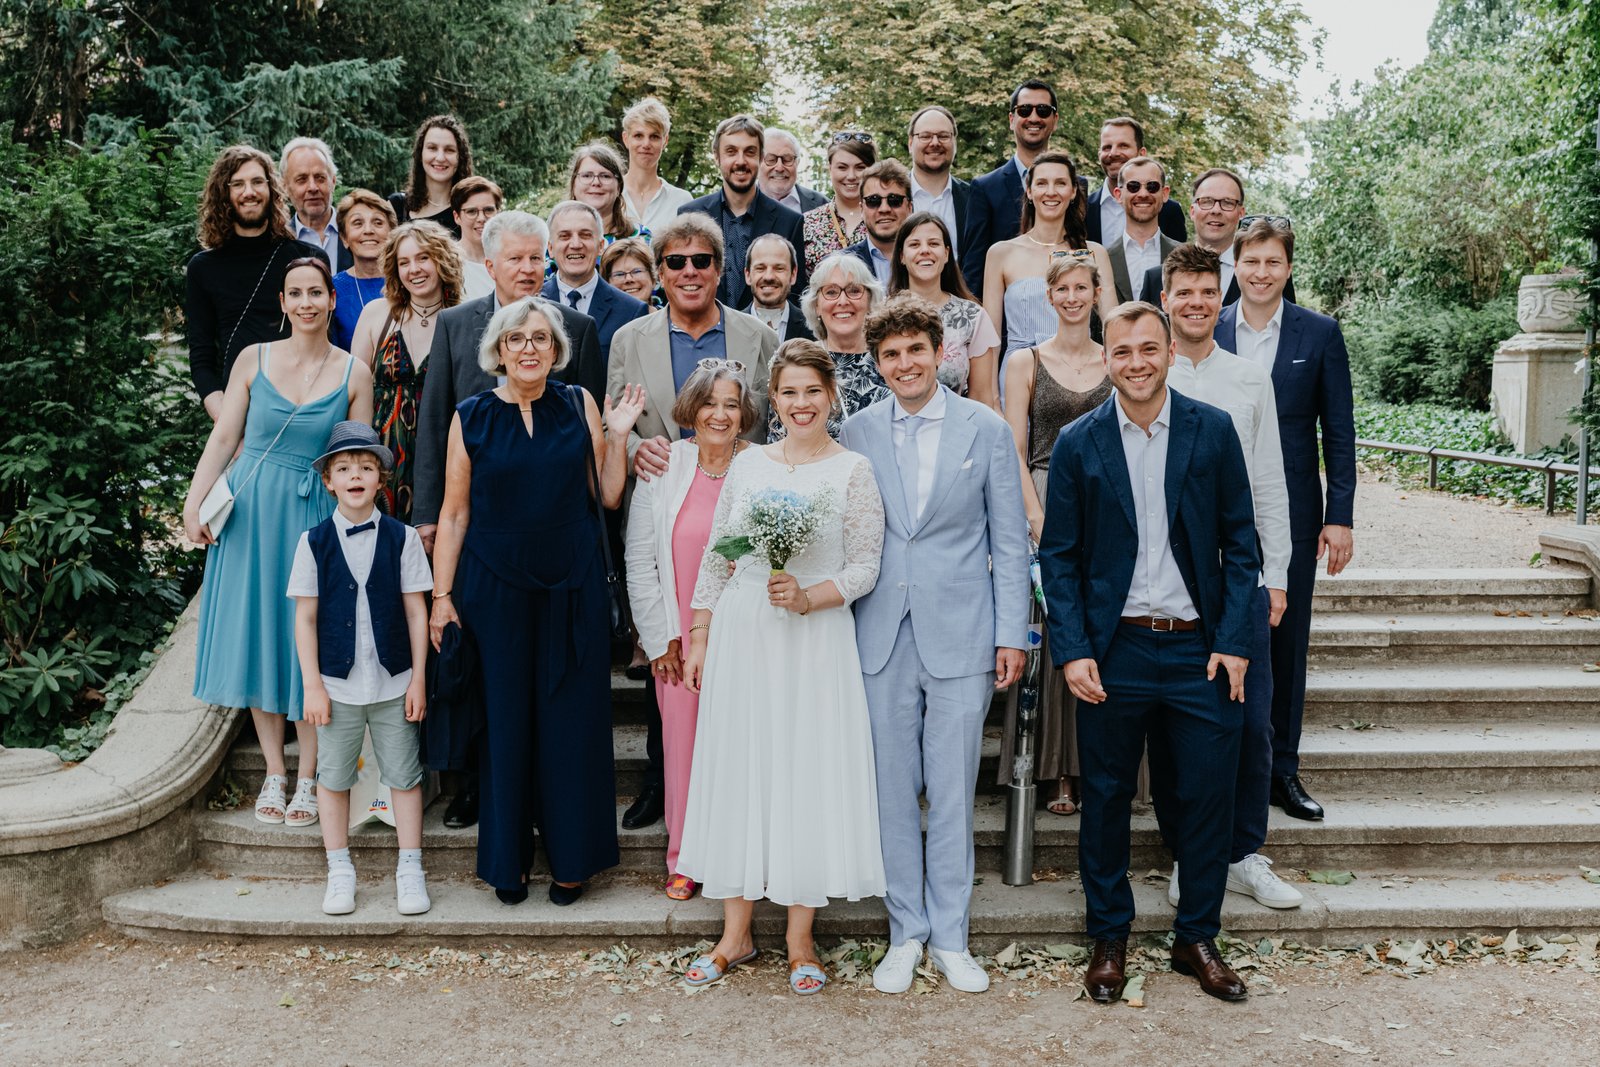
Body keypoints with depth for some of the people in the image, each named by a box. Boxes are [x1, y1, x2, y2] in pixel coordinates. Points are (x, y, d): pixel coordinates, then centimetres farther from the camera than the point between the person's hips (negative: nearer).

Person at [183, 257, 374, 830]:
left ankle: (307, 778, 13)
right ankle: (274, 773, 18)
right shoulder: (254, 359, 2)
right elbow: (223, 435, 4)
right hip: (251, 512, 1)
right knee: (256, 634, 5)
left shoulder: (353, 373, 0)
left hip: (315, 516, -1)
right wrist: (194, 502, -4)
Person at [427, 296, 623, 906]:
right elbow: (455, 512, 2)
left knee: (570, 717, 6)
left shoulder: (579, 406, 3)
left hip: (572, 583, 1)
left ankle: (571, 856, 21)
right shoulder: (471, 417, 2)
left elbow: (608, 495, 3)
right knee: (504, 718, 7)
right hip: (495, 586, 0)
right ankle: (507, 858, 22)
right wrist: (442, 594, -1)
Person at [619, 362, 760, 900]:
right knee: (682, 745, 5)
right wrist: (660, 637, 1)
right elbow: (639, 561, 4)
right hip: (678, 640, 1)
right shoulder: (662, 467, 2)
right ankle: (685, 860, 22)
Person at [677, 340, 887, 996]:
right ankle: (736, 935, 19)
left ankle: (800, 941, 15)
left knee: (808, 773, 1)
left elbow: (865, 566, -3)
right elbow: (716, 558, 10)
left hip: (815, 641, -3)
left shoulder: (853, 470, -1)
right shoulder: (747, 464, 8)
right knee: (737, 771, 6)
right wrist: (698, 638, 8)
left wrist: (807, 597, -18)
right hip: (740, 638, 3)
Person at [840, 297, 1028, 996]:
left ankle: (950, 938, 20)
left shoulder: (986, 429, 1)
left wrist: (1011, 635, -1)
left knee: (952, 794, 6)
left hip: (961, 636, -1)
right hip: (882, 637, 2)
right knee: (893, 791, 9)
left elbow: (1010, 540, 3)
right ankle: (905, 933, 23)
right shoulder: (857, 433, 5)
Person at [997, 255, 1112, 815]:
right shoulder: (1026, 360, 6)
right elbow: (1015, 450, 1)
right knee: (1049, 631, -5)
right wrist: (1038, 517, -10)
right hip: (1045, 501, -1)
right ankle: (1058, 770, 4)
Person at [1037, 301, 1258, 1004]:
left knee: (1208, 795, 6)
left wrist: (1233, 642, -4)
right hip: (1113, 651, 0)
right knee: (1106, 799, 9)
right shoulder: (1078, 443, 0)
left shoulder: (1213, 431, 2)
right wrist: (1071, 650, -8)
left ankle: (1197, 939, 26)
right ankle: (1108, 939, 26)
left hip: (1199, 648, 1)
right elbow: (1058, 556, 1)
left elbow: (1239, 543, 3)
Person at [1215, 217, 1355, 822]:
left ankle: (1282, 770, 20)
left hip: (1292, 513, 0)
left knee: (1287, 641, 8)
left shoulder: (1320, 334, 3)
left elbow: (1338, 431, 2)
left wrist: (1340, 516, -4)